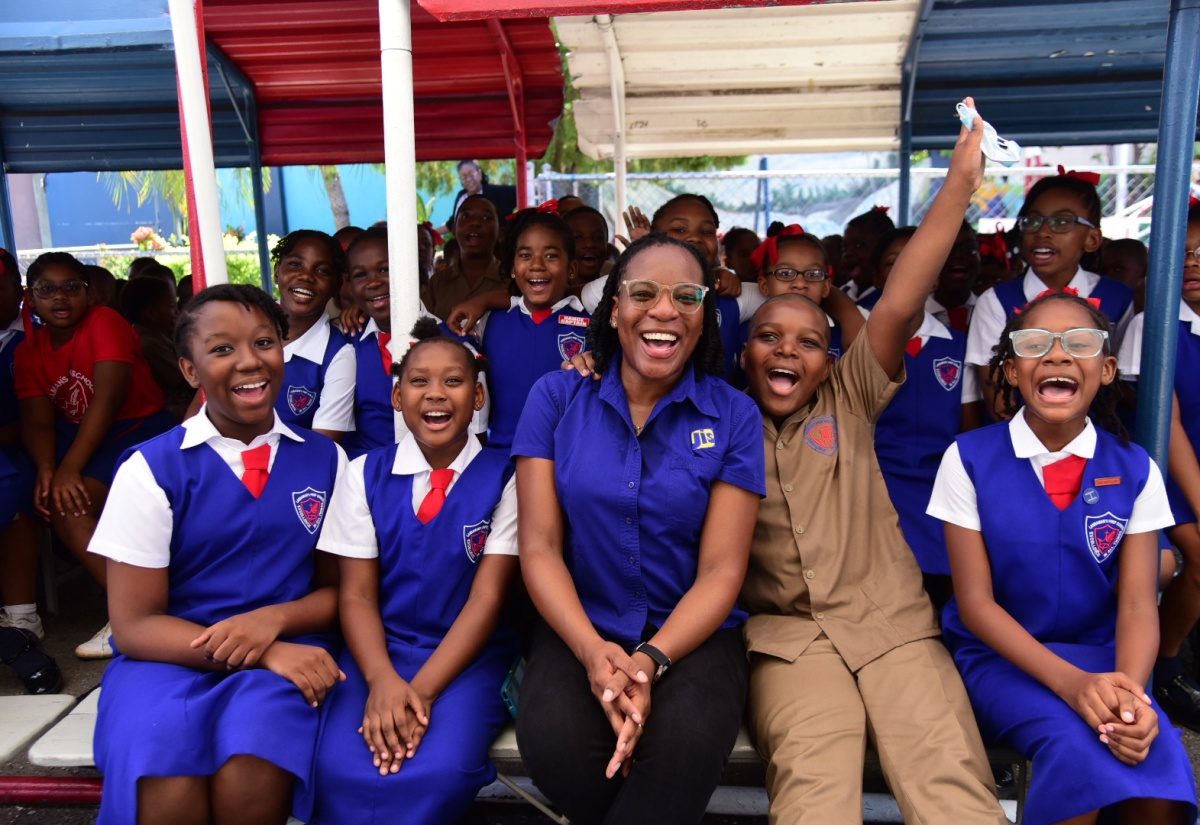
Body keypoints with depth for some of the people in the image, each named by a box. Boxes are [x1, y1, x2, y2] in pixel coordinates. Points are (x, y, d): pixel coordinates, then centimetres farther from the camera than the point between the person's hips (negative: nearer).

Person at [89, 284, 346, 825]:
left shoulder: (325, 460, 5)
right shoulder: (150, 470, -1)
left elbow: (338, 589, 9)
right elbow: (133, 625, -4)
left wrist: (274, 620, -14)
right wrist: (265, 655, -18)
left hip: (284, 655, 1)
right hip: (170, 659, -1)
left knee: (251, 778, -30)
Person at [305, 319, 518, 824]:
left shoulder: (503, 479, -3)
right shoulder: (367, 475, 5)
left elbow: (488, 597, -8)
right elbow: (356, 595, 0)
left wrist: (422, 690, -19)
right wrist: (382, 680, -18)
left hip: (466, 656, -1)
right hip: (378, 652, 2)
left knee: (441, 772, -29)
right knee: (338, 772, -25)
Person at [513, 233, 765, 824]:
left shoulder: (733, 415, -1)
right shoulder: (555, 397, 0)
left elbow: (721, 571, -5)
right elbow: (540, 548, -4)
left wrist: (651, 660, -22)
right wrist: (593, 651, -19)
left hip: (691, 633, -1)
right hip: (580, 628, 1)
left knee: (687, 744, -33)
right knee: (552, 741, -29)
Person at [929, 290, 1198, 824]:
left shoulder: (1135, 470, 0)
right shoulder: (968, 459, -8)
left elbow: (1137, 602, -6)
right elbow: (975, 600, -10)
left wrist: (1130, 692, -28)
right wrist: (1070, 683, -24)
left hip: (1100, 657, 2)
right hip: (1000, 655, -2)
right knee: (1079, 747, -30)